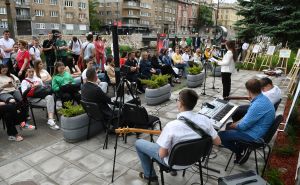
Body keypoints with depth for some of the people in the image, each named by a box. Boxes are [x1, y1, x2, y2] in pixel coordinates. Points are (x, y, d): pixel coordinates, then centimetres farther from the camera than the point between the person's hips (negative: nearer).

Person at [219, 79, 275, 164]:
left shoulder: (258, 105, -31)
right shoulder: (262, 98, 1)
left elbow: (243, 126, -23)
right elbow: (249, 116, 14)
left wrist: (233, 125, -4)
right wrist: (236, 123, 5)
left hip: (254, 135, -10)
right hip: (255, 129, 10)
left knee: (221, 135, -10)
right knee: (228, 125, 23)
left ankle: (241, 152, 4)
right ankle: (241, 147, 16)